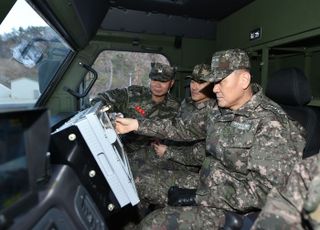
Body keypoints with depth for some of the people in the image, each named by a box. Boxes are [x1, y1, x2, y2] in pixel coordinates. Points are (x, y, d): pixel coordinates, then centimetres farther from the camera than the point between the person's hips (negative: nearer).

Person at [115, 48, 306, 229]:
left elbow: (265, 191, -24)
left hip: (232, 209, -7)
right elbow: (188, 130, 8)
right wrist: (137, 124, 5)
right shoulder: (222, 113, 3)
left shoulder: (270, 123, -20)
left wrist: (198, 197, -22)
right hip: (206, 188, 7)